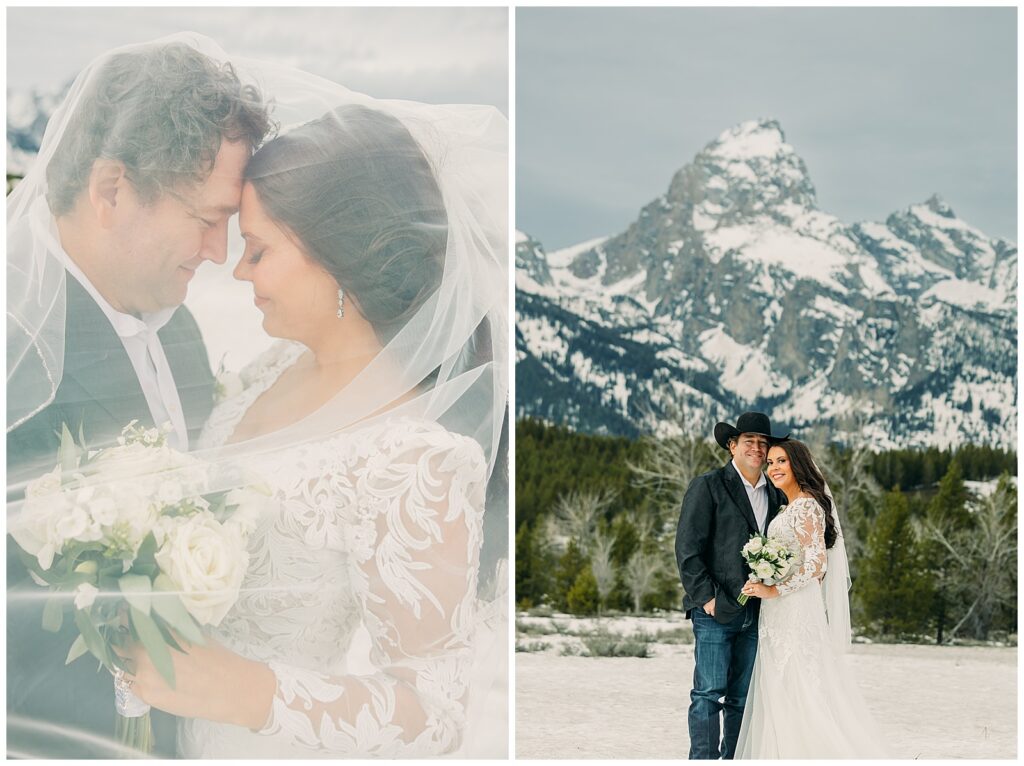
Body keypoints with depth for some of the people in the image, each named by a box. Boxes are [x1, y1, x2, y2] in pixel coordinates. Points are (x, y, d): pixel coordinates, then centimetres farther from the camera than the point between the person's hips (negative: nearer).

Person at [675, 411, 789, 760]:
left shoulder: (776, 494, 15)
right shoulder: (707, 486, -2)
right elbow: (687, 548, -6)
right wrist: (706, 597, -12)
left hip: (756, 611, 5)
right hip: (716, 610, -5)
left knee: (743, 698, 7)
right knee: (709, 694, -8)